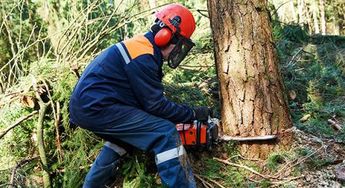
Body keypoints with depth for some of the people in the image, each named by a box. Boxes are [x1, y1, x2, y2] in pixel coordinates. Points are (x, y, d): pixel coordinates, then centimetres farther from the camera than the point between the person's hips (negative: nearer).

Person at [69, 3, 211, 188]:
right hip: (96, 108, -11)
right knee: (165, 133, -13)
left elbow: (149, 97, 19)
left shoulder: (140, 45, 15)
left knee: (125, 135, 34)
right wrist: (193, 114, -3)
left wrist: (183, 114, 15)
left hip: (85, 105, 11)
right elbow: (155, 105, -13)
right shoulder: (143, 57, -16)